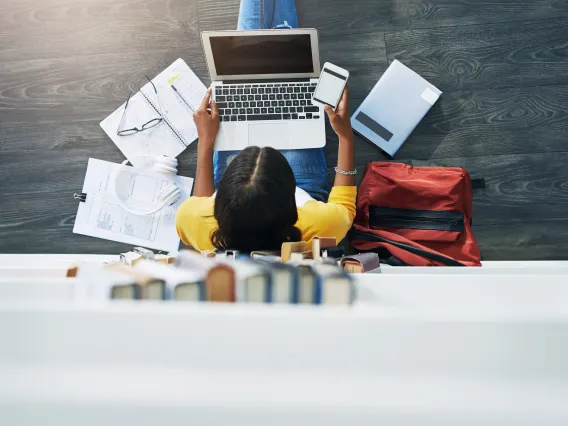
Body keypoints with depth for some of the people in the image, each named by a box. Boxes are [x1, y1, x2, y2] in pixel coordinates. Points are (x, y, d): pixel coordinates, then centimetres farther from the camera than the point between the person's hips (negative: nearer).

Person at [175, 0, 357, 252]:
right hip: (304, 194, 0)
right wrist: (346, 135, -16)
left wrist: (206, 140, -12)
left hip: (230, 205, 1)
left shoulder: (194, 222, -43)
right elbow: (345, 206, -18)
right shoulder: (318, 227, -46)